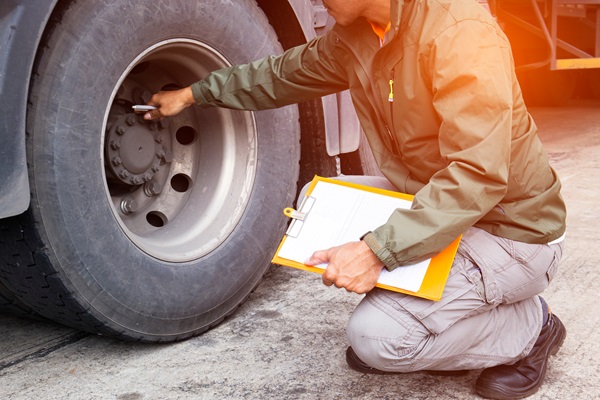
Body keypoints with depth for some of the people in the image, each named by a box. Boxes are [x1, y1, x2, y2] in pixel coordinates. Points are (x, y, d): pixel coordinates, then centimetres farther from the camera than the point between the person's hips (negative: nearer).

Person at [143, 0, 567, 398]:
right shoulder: (355, 35, -2)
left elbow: (478, 177, -32)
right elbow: (285, 73, 16)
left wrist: (377, 252, -35)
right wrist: (195, 93, 20)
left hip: (512, 229, -8)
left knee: (376, 336, -21)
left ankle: (527, 328, 3)